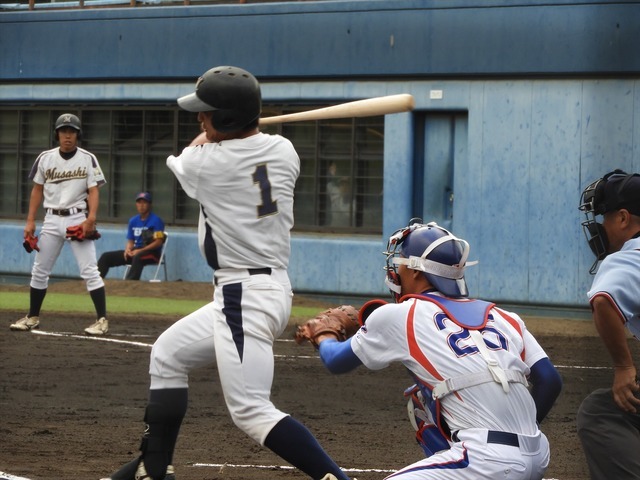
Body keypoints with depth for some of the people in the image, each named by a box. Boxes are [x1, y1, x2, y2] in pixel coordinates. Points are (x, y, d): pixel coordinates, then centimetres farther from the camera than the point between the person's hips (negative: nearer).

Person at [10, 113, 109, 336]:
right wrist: (30, 221, 4)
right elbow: (37, 190, 10)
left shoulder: (88, 159, -4)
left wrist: (91, 219, -21)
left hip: (78, 219, -4)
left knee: (89, 271, -10)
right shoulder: (45, 158, 4)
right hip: (52, 219, 4)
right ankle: (32, 317, 21)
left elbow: (94, 191, -7)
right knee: (39, 271, 8)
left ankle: (102, 320, -8)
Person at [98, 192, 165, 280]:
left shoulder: (156, 220, -8)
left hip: (152, 252, -7)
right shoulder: (133, 221, 13)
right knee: (106, 257, -2)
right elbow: (130, 241, 16)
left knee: (137, 257, -42)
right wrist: (128, 249, -8)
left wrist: (140, 250, -22)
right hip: (135, 251, 7)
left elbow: (158, 242, -14)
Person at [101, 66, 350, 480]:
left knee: (251, 411, -15)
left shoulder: (204, 162, -14)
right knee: (168, 354, 23)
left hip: (244, 297, -9)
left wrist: (204, 139, 30)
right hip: (275, 286, 9)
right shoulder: (283, 150, 2)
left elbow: (178, 163, 13)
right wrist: (243, 128, 33)